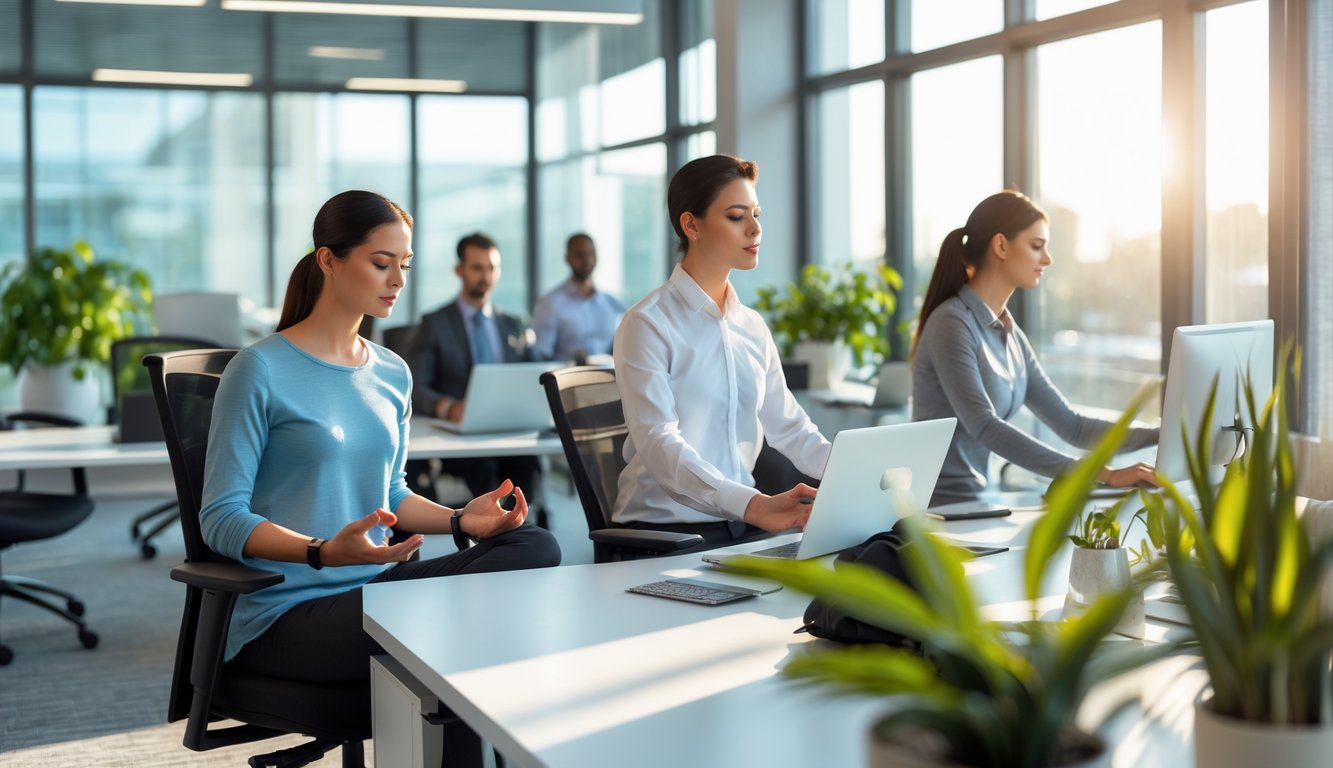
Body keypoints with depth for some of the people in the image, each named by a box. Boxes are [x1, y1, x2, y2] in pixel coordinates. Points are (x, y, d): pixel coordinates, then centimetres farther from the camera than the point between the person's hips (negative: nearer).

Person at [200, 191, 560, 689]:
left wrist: (460, 520, 1)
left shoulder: (393, 374, 13)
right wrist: (323, 552, -28)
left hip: (376, 585, 7)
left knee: (536, 547, -16)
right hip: (282, 611, -7)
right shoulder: (262, 370, -8)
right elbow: (220, 518, -12)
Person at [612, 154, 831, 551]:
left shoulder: (753, 326, 14)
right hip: (665, 530, -7)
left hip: (742, 528, 7)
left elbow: (788, 428, 13)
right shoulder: (647, 324, -8)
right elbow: (659, 444, -20)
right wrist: (754, 505, -34)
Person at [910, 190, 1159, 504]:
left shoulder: (1008, 333, 12)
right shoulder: (952, 324, -14)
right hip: (934, 509, -8)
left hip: (971, 502, 8)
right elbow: (986, 428, -26)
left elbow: (1070, 425, 12)